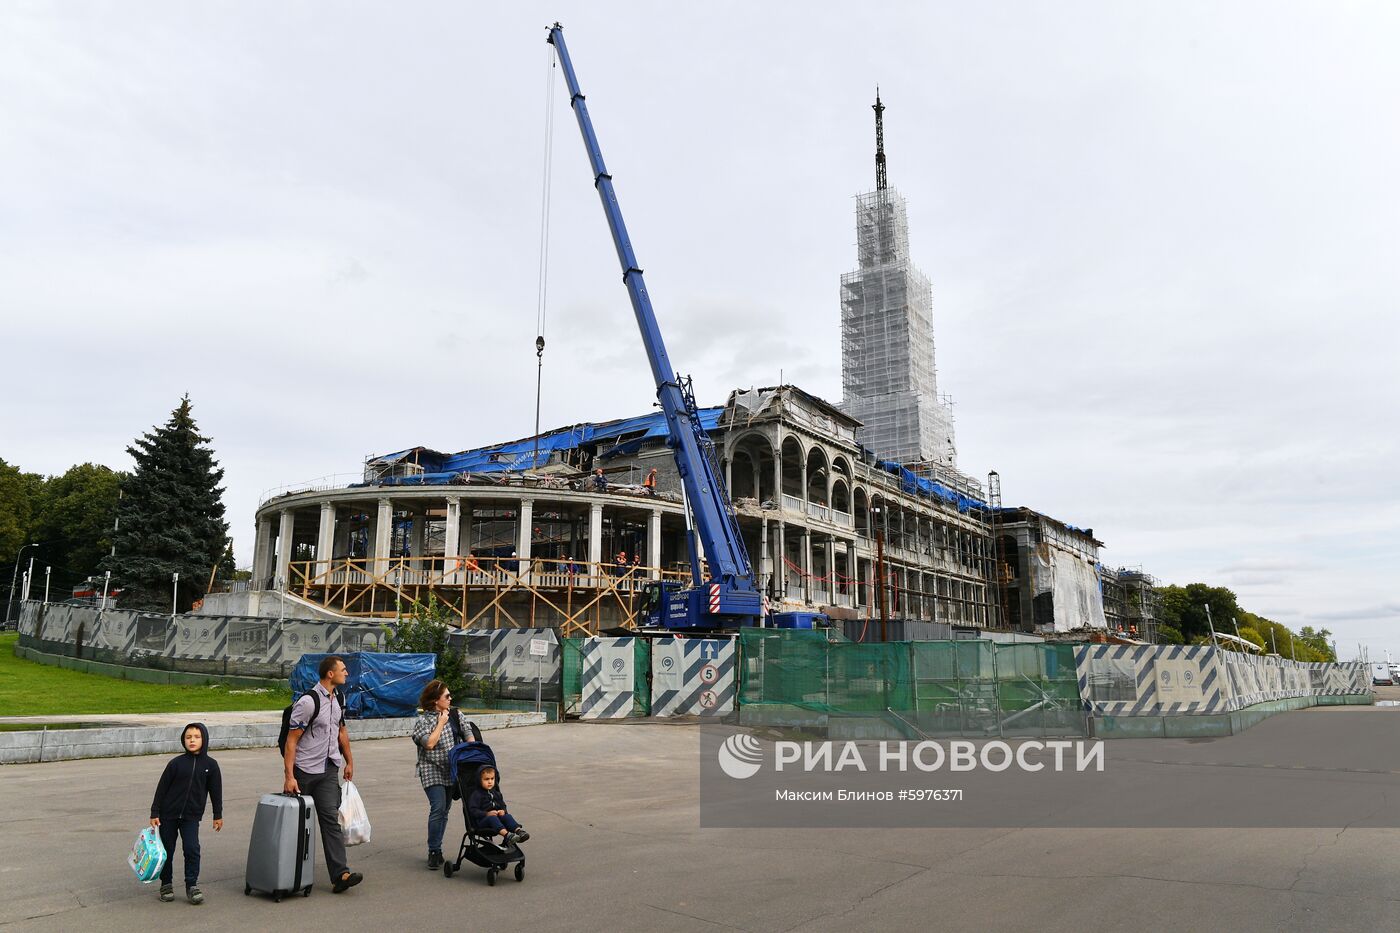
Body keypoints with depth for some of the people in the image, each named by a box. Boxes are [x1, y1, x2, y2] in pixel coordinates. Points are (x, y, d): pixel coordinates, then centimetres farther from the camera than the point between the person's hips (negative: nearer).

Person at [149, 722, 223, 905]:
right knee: (167, 850, 9)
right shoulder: (176, 763, -7)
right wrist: (154, 813, -3)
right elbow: (161, 788, -1)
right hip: (168, 814, 0)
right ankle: (166, 884, 26)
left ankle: (192, 886, 3)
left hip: (191, 816, 0)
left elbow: (215, 791, 4)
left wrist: (218, 815, 8)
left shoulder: (210, 765, -4)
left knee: (192, 849, -8)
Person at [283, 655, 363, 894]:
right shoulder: (308, 702, -16)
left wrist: (349, 761, 24)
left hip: (329, 769, 5)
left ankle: (340, 874, -11)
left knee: (331, 818, -4)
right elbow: (291, 740, -15)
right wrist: (289, 776, -19)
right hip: (305, 769, -5)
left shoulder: (338, 699, 9)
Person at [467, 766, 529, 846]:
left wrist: (503, 811, -2)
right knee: (492, 818, -36)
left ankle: (519, 831, -43)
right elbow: (473, 810, -11)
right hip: (481, 820, -6)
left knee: (507, 817, -21)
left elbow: (503, 805, 24)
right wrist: (487, 814, -23)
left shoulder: (496, 794, 19)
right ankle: (506, 834, -57)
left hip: (497, 816, 6)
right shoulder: (476, 795, -3)